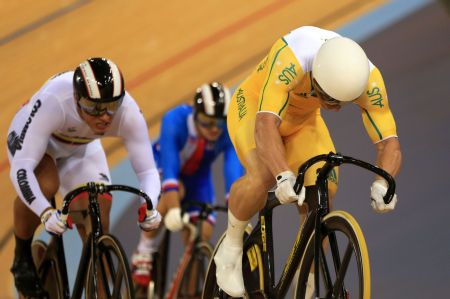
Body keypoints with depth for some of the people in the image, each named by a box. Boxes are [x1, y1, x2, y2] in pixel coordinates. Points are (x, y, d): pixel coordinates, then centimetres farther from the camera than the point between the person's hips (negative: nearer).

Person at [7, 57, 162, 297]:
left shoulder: (128, 113, -35)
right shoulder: (52, 103, -44)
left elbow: (147, 171, -28)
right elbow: (20, 168, -45)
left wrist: (149, 206, -50)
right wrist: (45, 213, -59)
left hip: (82, 149, 4)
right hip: (31, 137, -3)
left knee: (98, 226, -11)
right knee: (44, 186, -33)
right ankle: (22, 257, -8)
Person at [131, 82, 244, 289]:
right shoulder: (175, 120, -39)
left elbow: (234, 170, -40)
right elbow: (169, 164, -48)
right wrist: (173, 208, -59)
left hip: (196, 175, 3)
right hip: (162, 164, -3)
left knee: (202, 234, -10)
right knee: (173, 193, -37)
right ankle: (144, 252, -19)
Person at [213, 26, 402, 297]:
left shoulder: (368, 79, -30)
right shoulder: (290, 59, -42)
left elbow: (389, 143, -29)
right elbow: (266, 125, -50)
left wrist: (382, 184, -50)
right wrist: (284, 178, -66)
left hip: (303, 121, 4)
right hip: (254, 109, -4)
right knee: (263, 177, -33)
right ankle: (231, 249, -6)